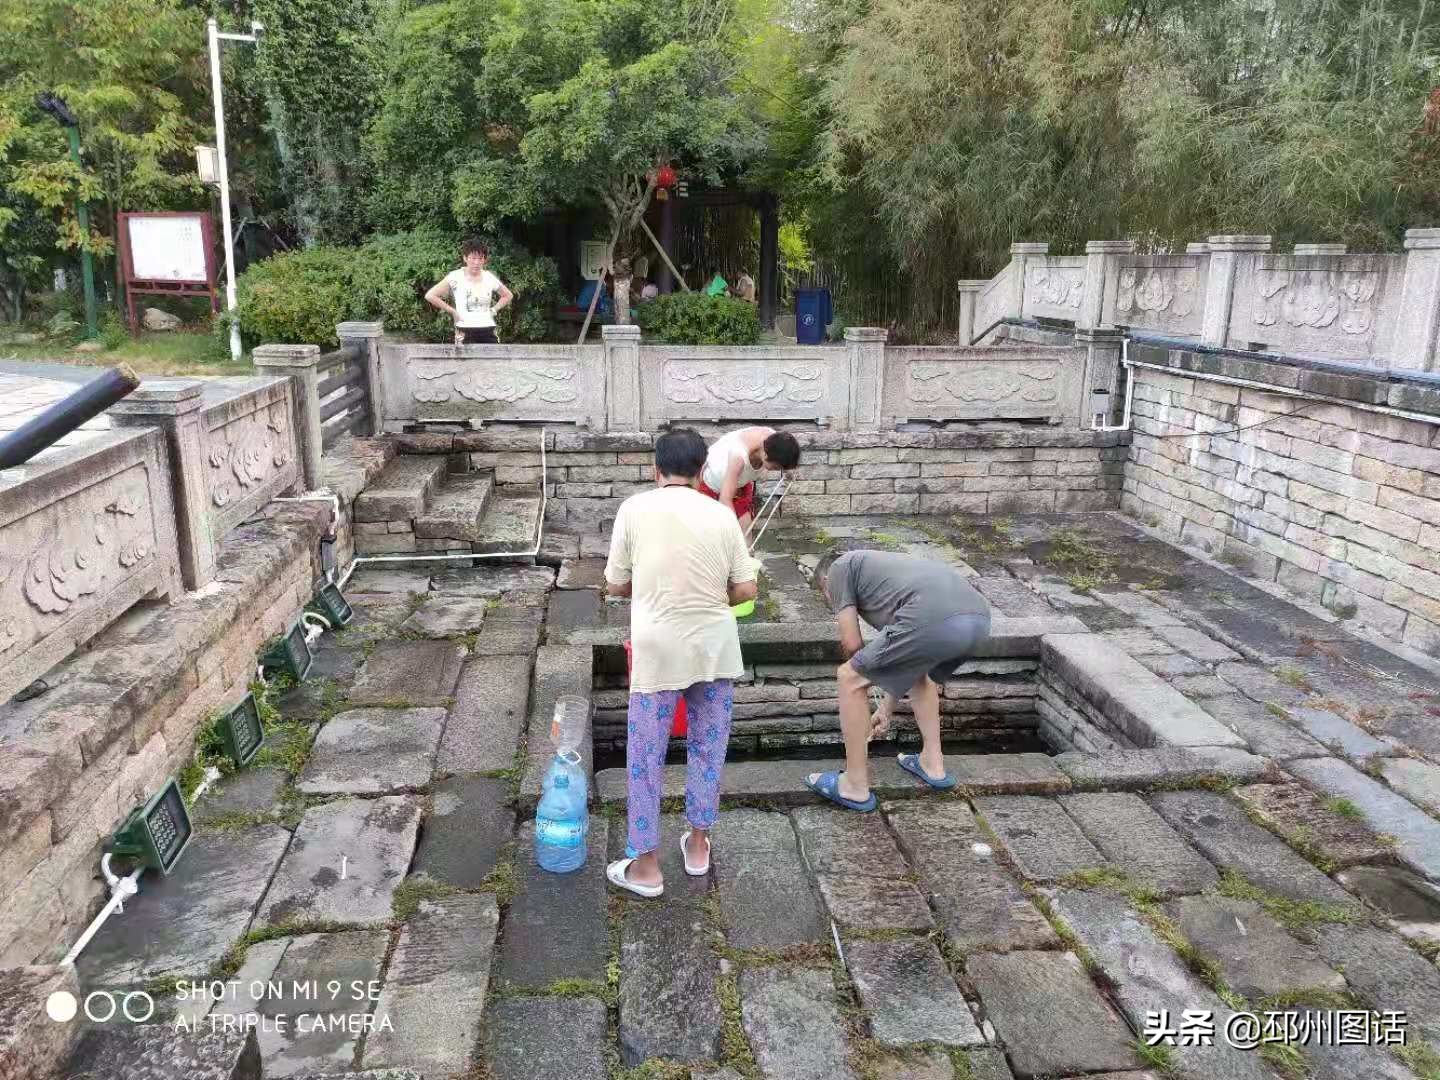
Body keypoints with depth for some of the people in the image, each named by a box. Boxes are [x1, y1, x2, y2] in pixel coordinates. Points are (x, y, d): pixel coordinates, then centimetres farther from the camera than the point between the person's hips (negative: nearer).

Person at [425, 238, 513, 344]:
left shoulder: (489, 278, 6)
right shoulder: (456, 277, -5)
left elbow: (508, 295, 23)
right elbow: (430, 296, -7)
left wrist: (494, 310, 9)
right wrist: (452, 311, -6)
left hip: (488, 332, 4)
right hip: (466, 332, -4)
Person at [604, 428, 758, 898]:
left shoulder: (635, 508, -4)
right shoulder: (722, 515, 0)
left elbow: (615, 585, 0)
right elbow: (746, 589, 0)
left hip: (659, 648, -2)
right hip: (714, 645, 2)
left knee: (646, 756, 9)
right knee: (708, 748, 18)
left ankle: (645, 866, 17)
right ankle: (698, 845, 30)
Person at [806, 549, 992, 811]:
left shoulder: (838, 568, 19)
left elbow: (851, 643, 13)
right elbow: (903, 656, 44)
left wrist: (862, 676, 36)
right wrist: (885, 711, 53)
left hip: (933, 620, -8)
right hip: (979, 617, 8)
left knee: (850, 679, 11)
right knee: (918, 668, 38)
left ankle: (856, 787, 19)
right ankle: (933, 764, 39)